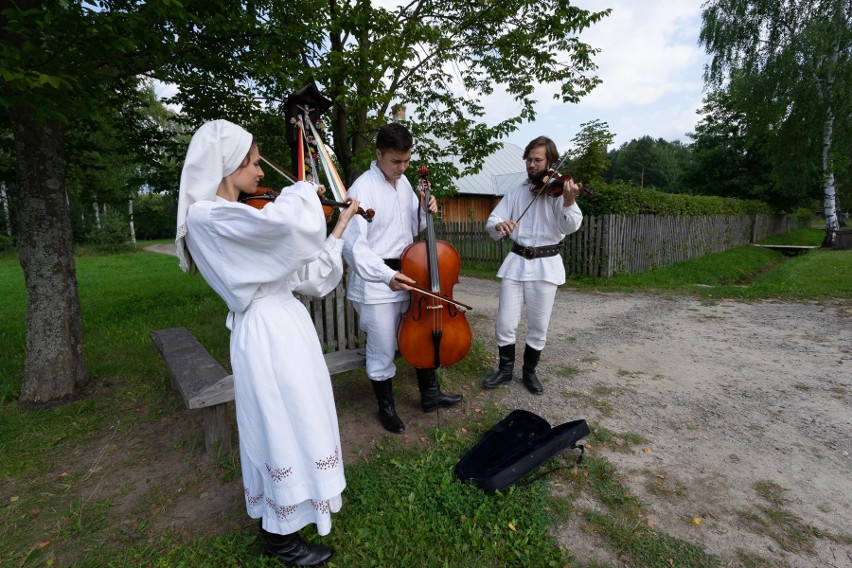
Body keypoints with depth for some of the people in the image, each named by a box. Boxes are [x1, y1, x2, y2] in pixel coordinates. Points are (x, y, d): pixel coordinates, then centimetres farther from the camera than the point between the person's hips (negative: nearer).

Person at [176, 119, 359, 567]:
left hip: (289, 324, 9)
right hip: (265, 335, -9)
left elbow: (303, 271, 10)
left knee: (296, 421, 21)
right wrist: (304, 190, -11)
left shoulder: (248, 218, 12)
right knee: (281, 428, 5)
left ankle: (287, 508, 45)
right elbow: (287, 221, -33)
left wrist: (341, 226, 9)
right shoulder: (205, 215, -14)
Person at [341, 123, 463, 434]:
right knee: (383, 351, 7)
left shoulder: (403, 183, 8)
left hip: (407, 275, 7)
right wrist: (387, 275, -34)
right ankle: (386, 407, 31)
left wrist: (425, 211, -4)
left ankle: (429, 395, 38)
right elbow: (353, 245, -22)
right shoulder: (362, 189, -15)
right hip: (377, 284, -7)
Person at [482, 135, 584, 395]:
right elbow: (490, 222, 2)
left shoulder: (560, 190, -1)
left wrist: (568, 202, -35)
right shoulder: (517, 192, 8)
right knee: (505, 323, 2)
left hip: (546, 265, -2)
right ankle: (505, 369, 23)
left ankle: (529, 371, 27)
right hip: (516, 262, 2)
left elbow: (570, 227, -16)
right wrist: (499, 225, -22)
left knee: (539, 327, 6)